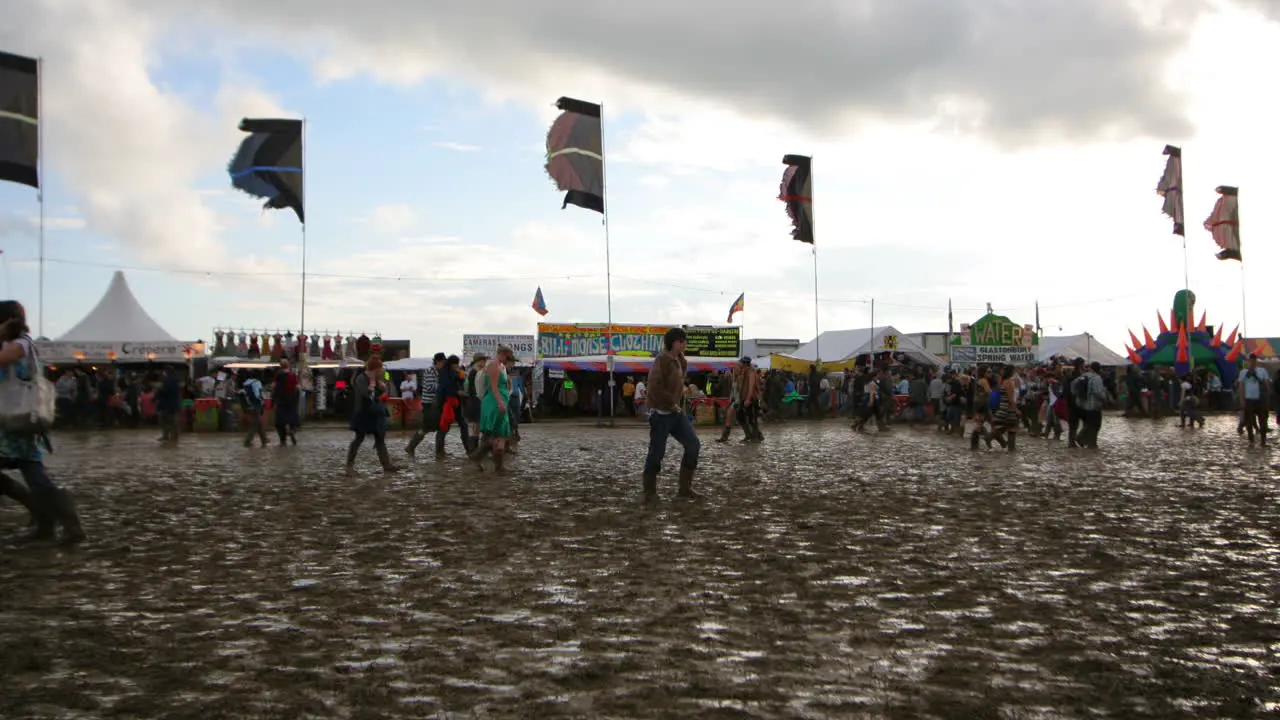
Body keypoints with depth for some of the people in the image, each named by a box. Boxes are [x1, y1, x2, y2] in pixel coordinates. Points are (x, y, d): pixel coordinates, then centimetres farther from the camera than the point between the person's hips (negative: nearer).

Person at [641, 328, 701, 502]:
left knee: (693, 445, 2)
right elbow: (654, 386, -26)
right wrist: (672, 403, -19)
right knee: (657, 453, -2)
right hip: (661, 413, -9)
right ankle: (650, 492, 12)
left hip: (676, 412, 9)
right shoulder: (662, 360, -16)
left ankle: (685, 488, 8)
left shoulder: (679, 360, 12)